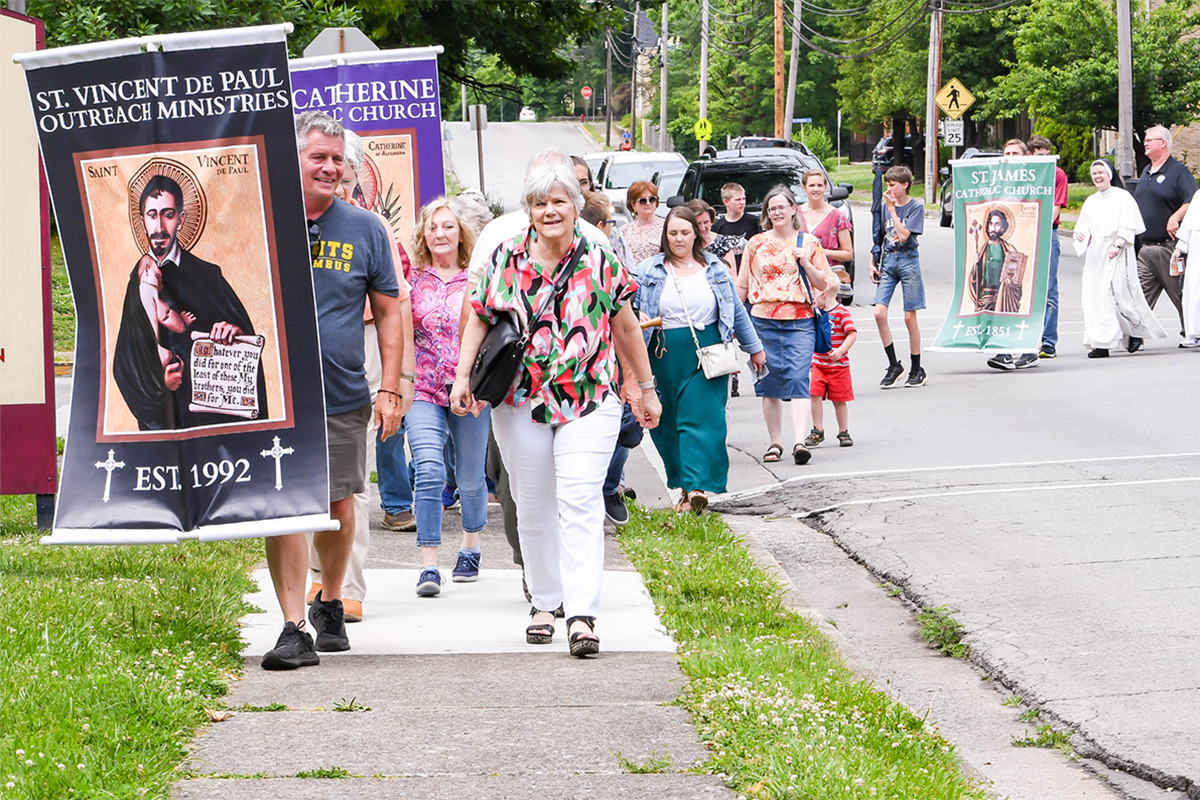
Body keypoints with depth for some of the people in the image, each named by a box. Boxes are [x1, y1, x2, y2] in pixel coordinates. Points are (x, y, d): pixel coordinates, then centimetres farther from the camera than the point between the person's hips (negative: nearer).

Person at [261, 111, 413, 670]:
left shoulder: (366, 230, 5)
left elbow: (389, 311, 9)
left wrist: (391, 388, 2)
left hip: (344, 395, 2)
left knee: (338, 506, 10)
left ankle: (330, 605, 33)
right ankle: (294, 628, -9)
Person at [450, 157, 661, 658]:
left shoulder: (601, 263, 1)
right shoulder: (505, 260, 4)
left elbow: (625, 327, 10)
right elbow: (478, 321, 11)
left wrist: (645, 388, 14)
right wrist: (463, 376, 1)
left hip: (589, 401, -2)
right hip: (520, 403, 2)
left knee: (580, 504, -13)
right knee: (534, 509, 9)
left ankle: (582, 614, -18)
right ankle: (544, 603, 24)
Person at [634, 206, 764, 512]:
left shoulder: (715, 269, 9)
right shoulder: (649, 271, 6)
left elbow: (736, 311, 17)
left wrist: (754, 347, 22)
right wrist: (638, 319, -15)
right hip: (665, 356, 1)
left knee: (700, 418, -12)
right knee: (667, 423, 4)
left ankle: (696, 487, -20)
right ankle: (685, 486, 16)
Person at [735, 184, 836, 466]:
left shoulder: (808, 243, 8)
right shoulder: (756, 244, 10)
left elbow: (824, 284, 9)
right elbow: (742, 286, 14)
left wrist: (806, 263, -7)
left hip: (800, 321, -2)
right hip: (763, 321, 2)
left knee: (798, 380, -14)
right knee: (769, 383, 4)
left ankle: (799, 442, -22)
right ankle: (775, 443, 15)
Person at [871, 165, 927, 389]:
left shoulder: (915, 207, -5)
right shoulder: (885, 206, 10)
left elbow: (903, 235, -16)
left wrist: (892, 209, -14)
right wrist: (873, 262, 9)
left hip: (908, 260, -5)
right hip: (888, 261, 5)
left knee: (909, 318, 0)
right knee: (879, 313, -10)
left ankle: (917, 370, 11)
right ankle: (894, 365, 2)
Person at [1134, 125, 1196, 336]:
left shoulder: (1178, 172, -6)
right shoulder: (1146, 172, 18)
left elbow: (1192, 202, -17)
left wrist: (1175, 218, -28)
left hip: (1169, 246, -7)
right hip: (1144, 247, 7)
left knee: (1182, 295, 2)